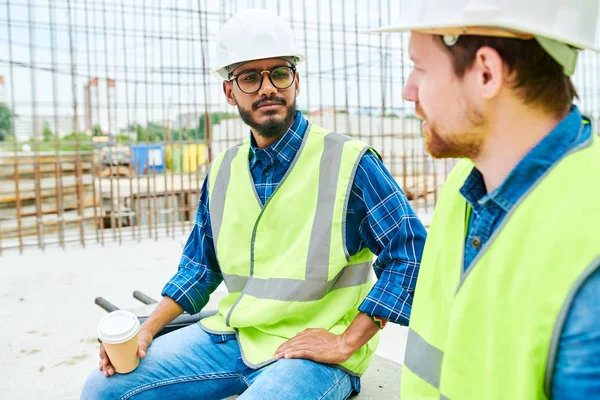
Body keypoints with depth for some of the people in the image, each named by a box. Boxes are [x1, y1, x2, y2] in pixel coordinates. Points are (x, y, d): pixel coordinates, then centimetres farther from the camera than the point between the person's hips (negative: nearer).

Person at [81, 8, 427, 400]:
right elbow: (201, 265, 16)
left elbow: (411, 253, -14)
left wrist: (345, 343, -18)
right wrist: (147, 331, 4)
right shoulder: (223, 170, 8)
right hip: (232, 336, 6)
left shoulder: (348, 162, -11)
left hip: (312, 351, -5)